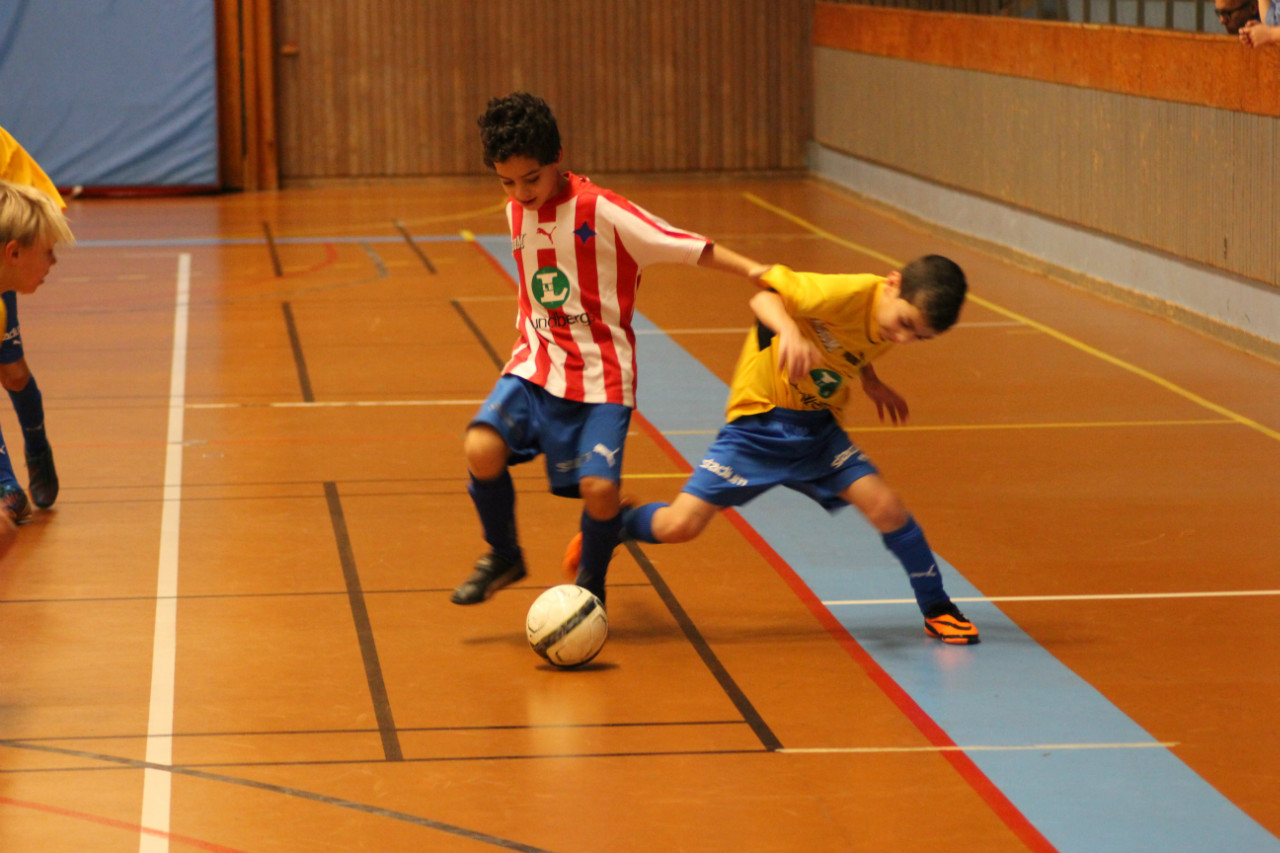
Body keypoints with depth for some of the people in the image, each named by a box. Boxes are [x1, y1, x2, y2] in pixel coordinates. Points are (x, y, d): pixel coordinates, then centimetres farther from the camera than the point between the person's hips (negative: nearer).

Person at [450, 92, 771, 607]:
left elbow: (686, 247, -16)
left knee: (598, 488, -19)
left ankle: (590, 583, 13)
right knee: (482, 448, -20)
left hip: (599, 376, -4)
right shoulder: (517, 212, 7)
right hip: (536, 366, 4)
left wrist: (750, 270, -27)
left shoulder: (601, 211, -13)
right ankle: (503, 557, 7)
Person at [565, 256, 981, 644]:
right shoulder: (848, 293, -27)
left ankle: (937, 611, 5)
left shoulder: (892, 327, -5)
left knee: (886, 507, -14)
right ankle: (614, 523, 22)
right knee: (679, 526, -11)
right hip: (759, 424, -5)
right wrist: (789, 330, -51)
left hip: (818, 429, 5)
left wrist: (871, 382, 11)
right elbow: (765, 295, -34)